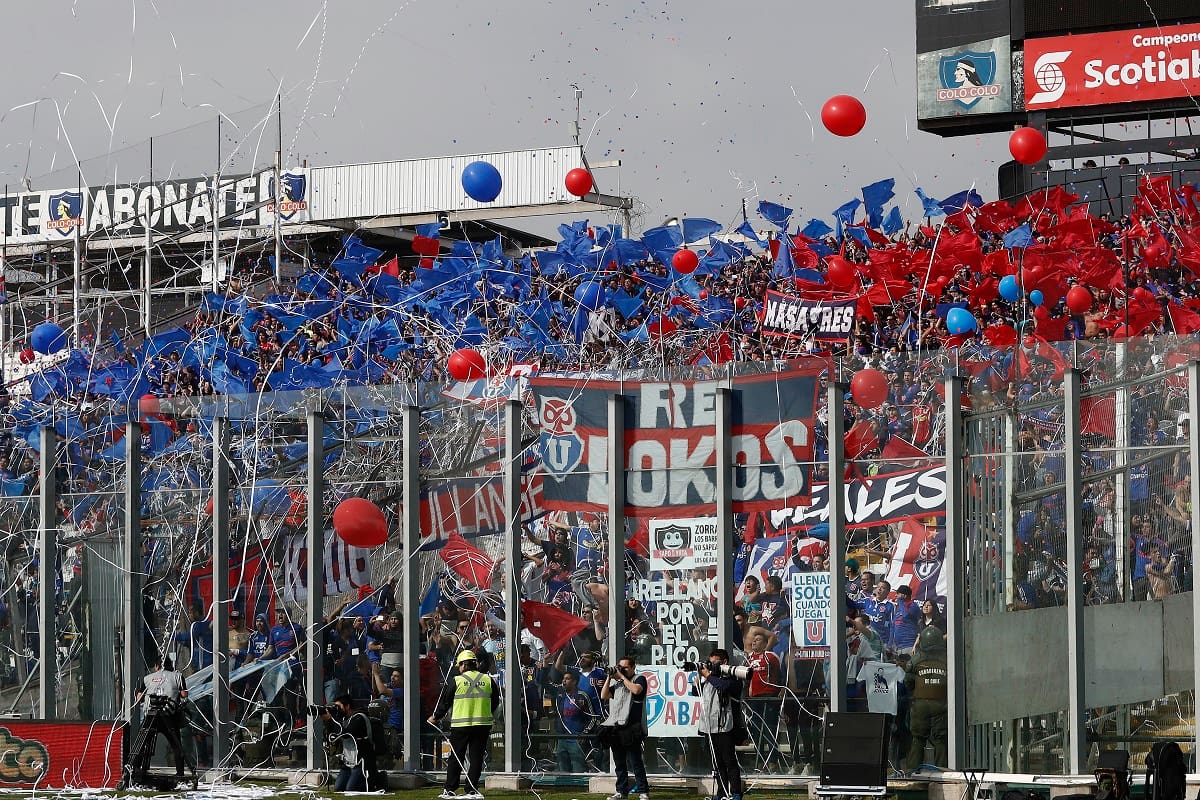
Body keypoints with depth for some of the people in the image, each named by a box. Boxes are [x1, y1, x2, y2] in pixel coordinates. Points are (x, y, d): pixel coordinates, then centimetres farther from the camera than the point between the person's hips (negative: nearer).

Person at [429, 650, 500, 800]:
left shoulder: (456, 681, -5)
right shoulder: (488, 680, 3)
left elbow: (445, 702, 2)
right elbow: (495, 703, 14)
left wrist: (435, 717, 18)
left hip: (460, 726, -2)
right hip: (483, 725, 2)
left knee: (456, 758, 7)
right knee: (476, 758, 6)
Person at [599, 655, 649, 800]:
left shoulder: (639, 679, 5)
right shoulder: (616, 682, 20)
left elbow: (636, 690, -16)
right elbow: (604, 696, 13)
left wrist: (622, 677, -6)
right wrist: (609, 678, 5)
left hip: (631, 727, -6)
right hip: (615, 727, 6)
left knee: (635, 761, -8)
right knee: (619, 762, 8)